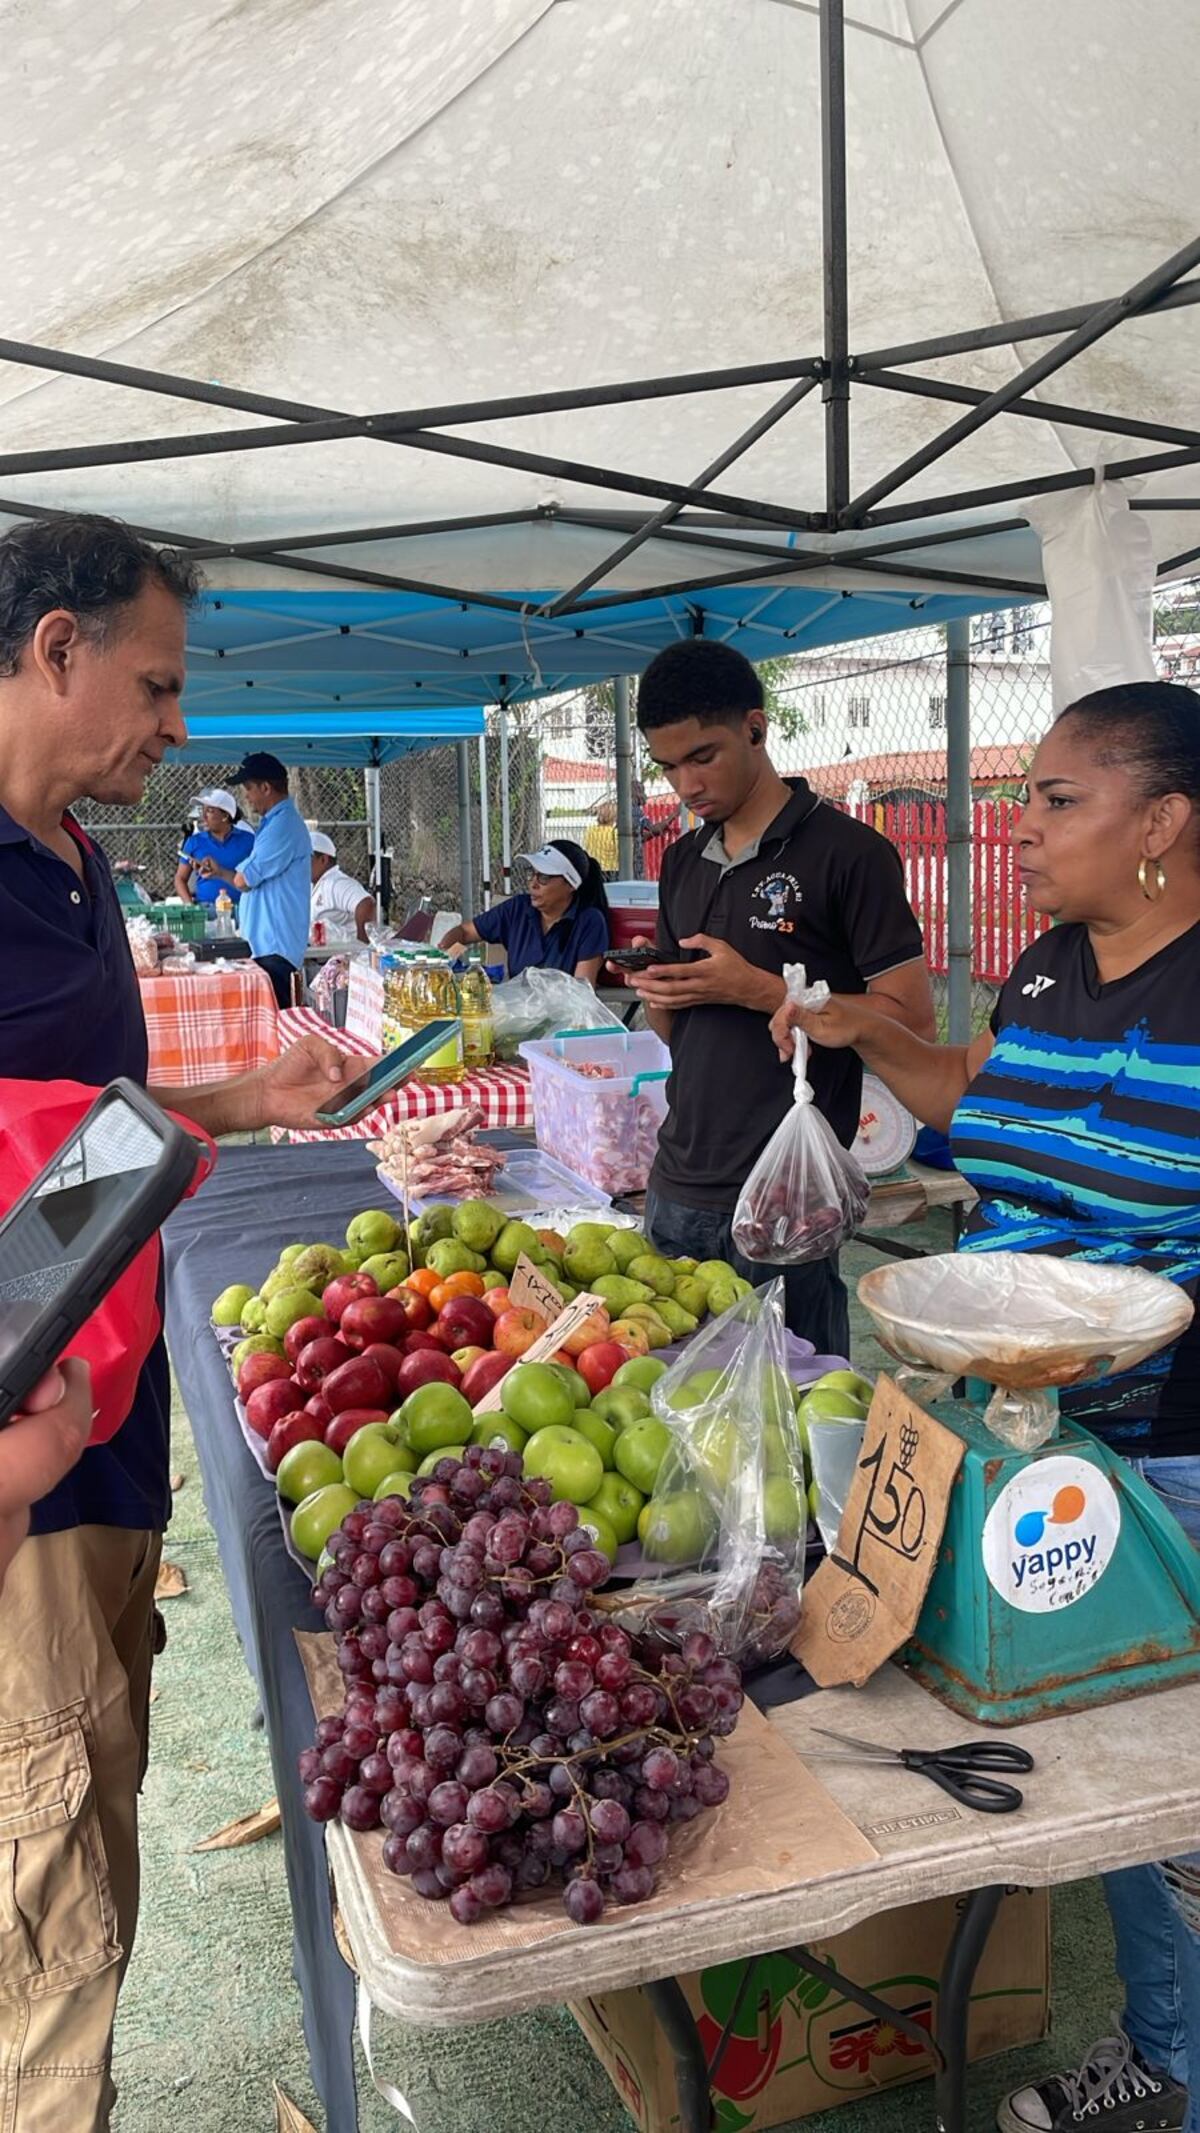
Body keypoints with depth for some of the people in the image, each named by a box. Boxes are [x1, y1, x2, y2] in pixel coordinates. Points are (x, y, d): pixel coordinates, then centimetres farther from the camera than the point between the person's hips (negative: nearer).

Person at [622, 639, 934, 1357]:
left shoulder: (849, 853, -9)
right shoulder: (684, 862, 13)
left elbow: (910, 1021, -12)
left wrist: (757, 989, -17)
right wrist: (660, 995, -3)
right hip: (678, 1189, 7)